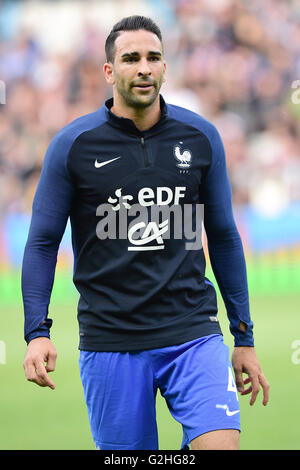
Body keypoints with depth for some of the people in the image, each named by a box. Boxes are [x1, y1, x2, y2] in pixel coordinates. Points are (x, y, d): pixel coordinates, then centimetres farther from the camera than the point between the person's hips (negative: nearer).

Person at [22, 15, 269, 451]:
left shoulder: (201, 137, 5)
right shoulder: (72, 145, -1)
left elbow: (223, 237, 13)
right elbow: (43, 243, 3)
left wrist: (244, 338, 12)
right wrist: (37, 332, -10)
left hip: (193, 333, 1)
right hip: (110, 344, -1)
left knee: (221, 444, -18)